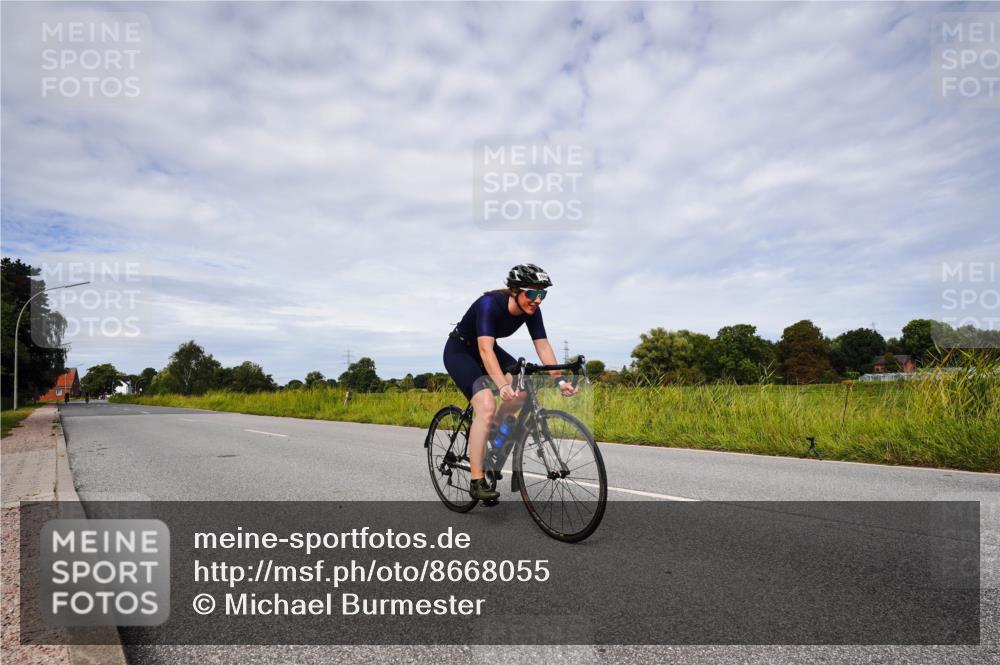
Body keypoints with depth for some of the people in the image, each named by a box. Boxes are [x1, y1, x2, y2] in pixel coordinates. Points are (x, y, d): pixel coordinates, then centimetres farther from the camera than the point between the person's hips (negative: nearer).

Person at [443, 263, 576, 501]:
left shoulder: (531, 310, -14)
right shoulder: (490, 304, -33)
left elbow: (543, 346, -14)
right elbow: (485, 350, -41)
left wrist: (560, 379, -26)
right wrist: (503, 385, -53)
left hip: (485, 349, 7)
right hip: (459, 351, -7)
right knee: (486, 406, -24)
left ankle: (493, 426, 11)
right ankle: (477, 482, -18)